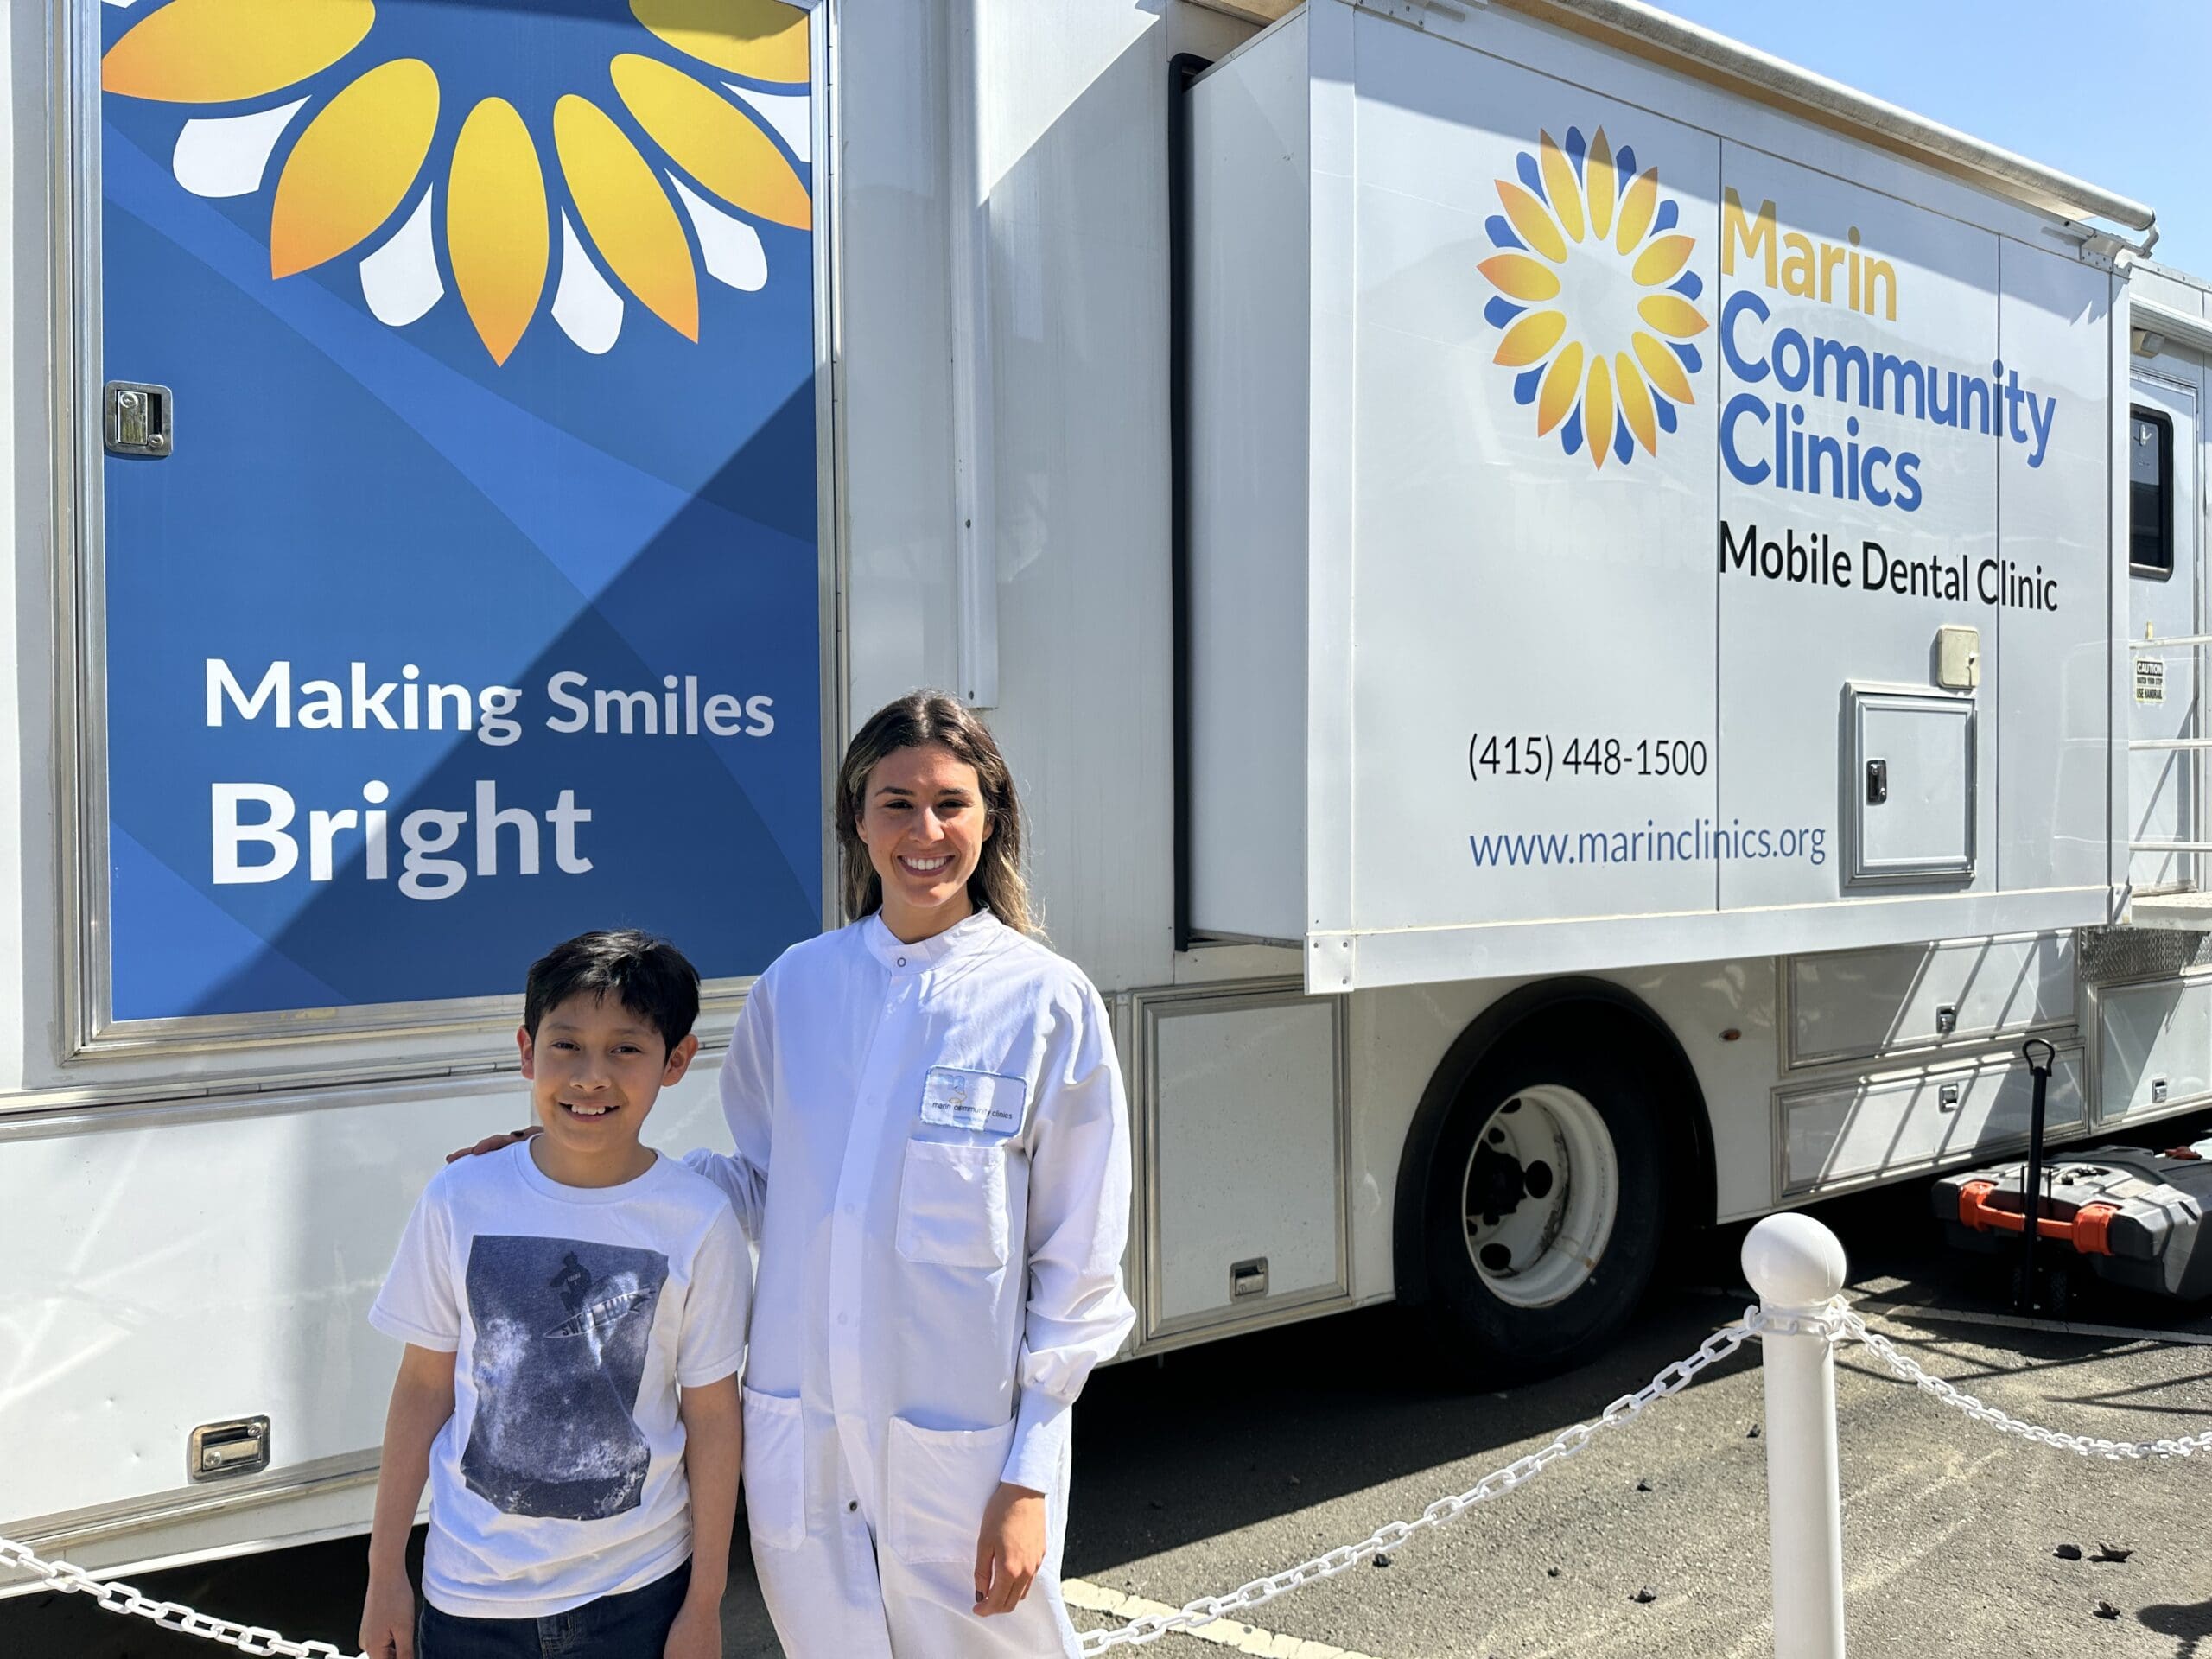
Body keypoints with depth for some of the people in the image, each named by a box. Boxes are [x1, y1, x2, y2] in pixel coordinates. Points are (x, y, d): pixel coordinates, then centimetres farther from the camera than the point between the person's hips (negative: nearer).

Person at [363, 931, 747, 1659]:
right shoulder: (460, 1200, -9)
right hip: (468, 1592, 1)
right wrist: (385, 1572, 5)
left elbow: (712, 1418, -6)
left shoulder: (698, 1222, -13)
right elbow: (424, 1386, 0)